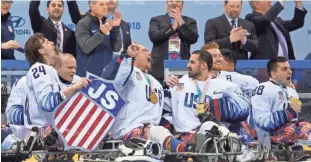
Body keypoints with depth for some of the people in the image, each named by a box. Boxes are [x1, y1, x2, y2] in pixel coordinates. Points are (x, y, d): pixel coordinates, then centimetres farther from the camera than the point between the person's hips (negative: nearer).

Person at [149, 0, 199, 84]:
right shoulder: (157, 20, 13)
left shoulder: (190, 21, 16)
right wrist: (172, 27, -4)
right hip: (161, 67, -1)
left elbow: (194, 38, 0)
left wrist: (181, 22, -3)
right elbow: (153, 36, -5)